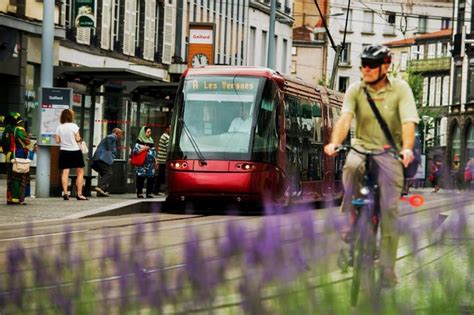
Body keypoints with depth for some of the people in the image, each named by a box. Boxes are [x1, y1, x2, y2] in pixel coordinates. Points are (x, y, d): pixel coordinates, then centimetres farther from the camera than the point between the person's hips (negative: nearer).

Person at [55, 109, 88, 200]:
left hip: (64, 151, 3)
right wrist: (80, 139, 10)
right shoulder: (74, 126, -10)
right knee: (80, 172, 6)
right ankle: (79, 194, 2)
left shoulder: (59, 127, 1)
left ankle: (65, 193, -10)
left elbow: (57, 141, 1)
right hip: (75, 151, -3)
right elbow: (77, 139, -11)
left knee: (65, 172, 1)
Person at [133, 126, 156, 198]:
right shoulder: (139, 141, -2)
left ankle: (149, 193, 6)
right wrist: (143, 149, -14)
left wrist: (155, 160, 16)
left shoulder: (151, 141, 17)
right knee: (141, 178, -5)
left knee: (151, 178, 0)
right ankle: (139, 193, 0)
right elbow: (135, 151, -8)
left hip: (150, 163, 6)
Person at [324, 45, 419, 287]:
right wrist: (335, 143, -34)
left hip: (390, 152, -1)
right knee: (351, 167, -36)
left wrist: (407, 148, -37)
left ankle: (387, 267, -3)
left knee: (390, 208, -9)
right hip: (362, 147, 1)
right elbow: (345, 118, -15)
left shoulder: (400, 89, -6)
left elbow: (408, 122, -18)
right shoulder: (356, 90, -1)